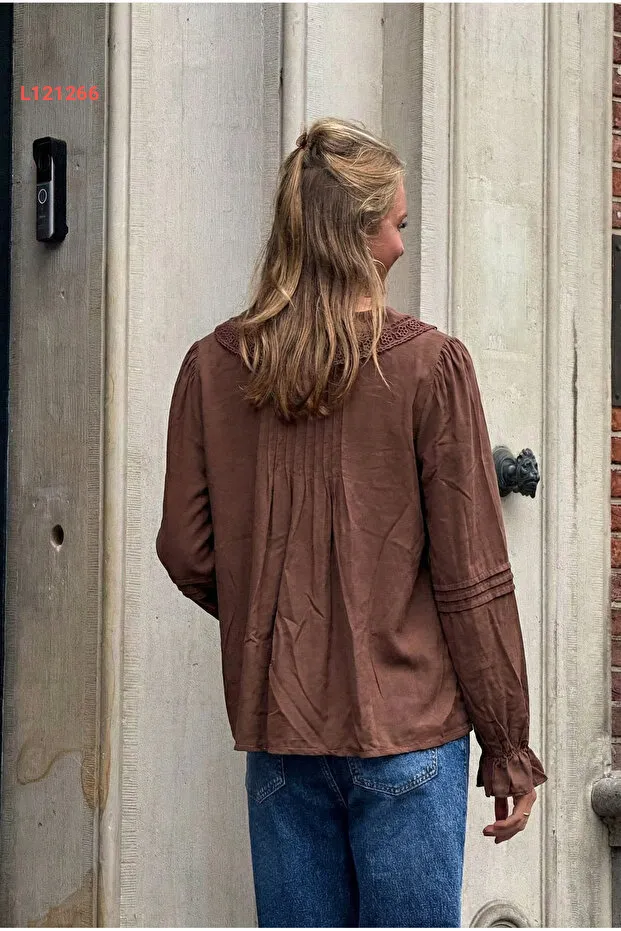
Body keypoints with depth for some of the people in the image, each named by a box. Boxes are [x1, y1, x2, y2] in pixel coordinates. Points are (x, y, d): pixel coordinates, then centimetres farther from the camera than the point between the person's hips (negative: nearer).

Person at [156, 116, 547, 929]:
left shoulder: (212, 367, 0)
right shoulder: (430, 366, -10)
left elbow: (187, 552, 3)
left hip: (274, 724, 4)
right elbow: (472, 576, -8)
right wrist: (509, 746, 0)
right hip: (406, 728, -3)